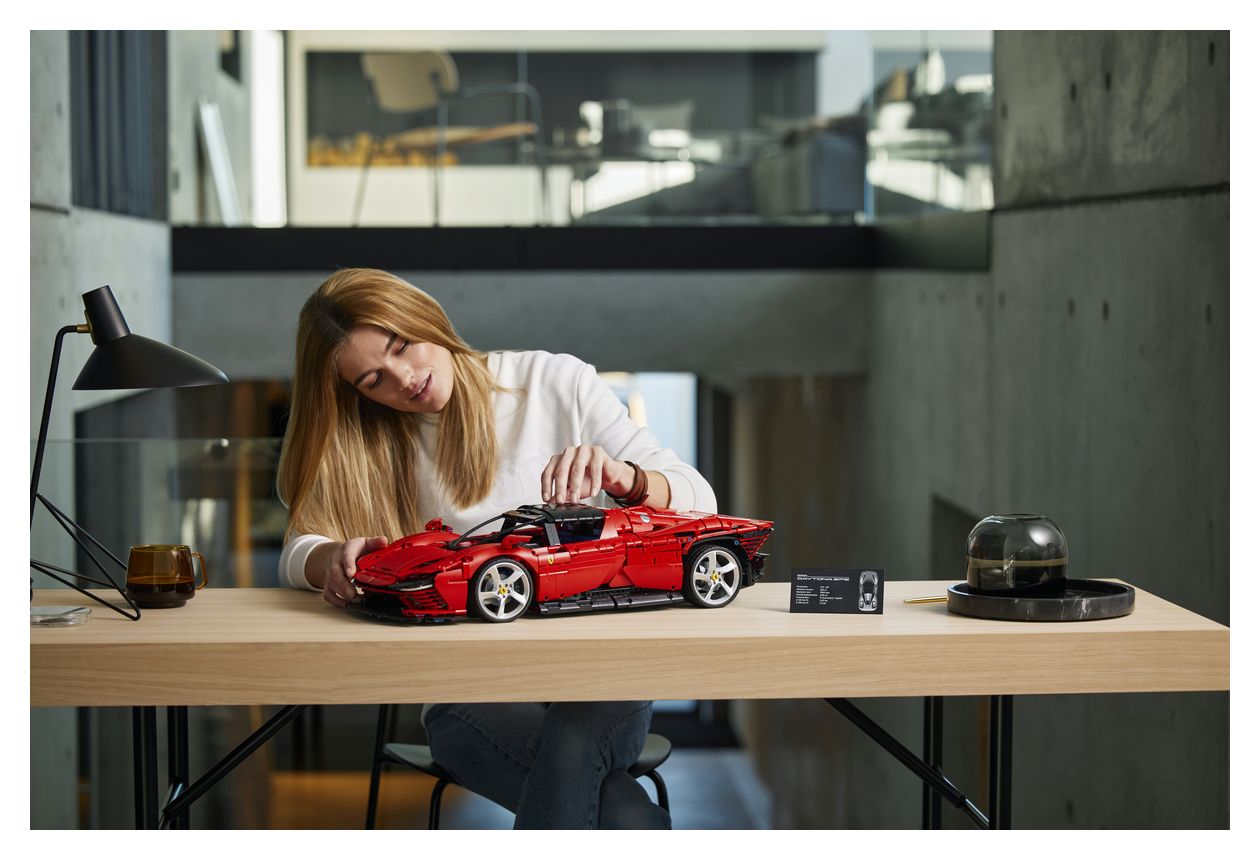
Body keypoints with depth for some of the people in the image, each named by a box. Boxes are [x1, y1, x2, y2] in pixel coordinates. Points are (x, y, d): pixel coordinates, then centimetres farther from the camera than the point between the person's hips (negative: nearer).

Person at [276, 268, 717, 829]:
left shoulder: (555, 383, 5)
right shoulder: (362, 447, 12)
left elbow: (698, 502, 0)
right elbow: (299, 551, 0)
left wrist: (621, 478, -23)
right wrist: (333, 560, -25)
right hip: (467, 695, 0)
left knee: (571, 745, -37)